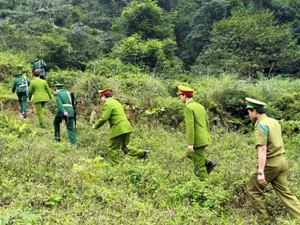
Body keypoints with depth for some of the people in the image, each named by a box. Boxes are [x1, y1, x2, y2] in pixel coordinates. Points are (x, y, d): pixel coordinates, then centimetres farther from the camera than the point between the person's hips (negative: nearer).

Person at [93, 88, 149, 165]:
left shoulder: (108, 104, -8)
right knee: (124, 146, 20)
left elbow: (104, 118, -15)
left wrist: (95, 126, 0)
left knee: (112, 149, 1)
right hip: (126, 127, 9)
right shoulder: (116, 102, 21)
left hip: (118, 129, -9)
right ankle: (142, 153, 15)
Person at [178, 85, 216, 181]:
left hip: (198, 140, -9)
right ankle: (209, 163, 16)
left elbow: (190, 127, -22)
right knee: (189, 154, 28)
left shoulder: (188, 108, -14)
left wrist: (190, 144, -22)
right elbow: (207, 123, 18)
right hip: (204, 138, 9)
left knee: (199, 166, 0)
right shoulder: (200, 106, 12)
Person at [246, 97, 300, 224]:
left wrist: (260, 172, -30)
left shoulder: (260, 125, -15)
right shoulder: (274, 121, 12)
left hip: (270, 164, -8)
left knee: (253, 191, 8)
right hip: (282, 162, 8)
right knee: (285, 193, 9)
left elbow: (262, 149, -25)